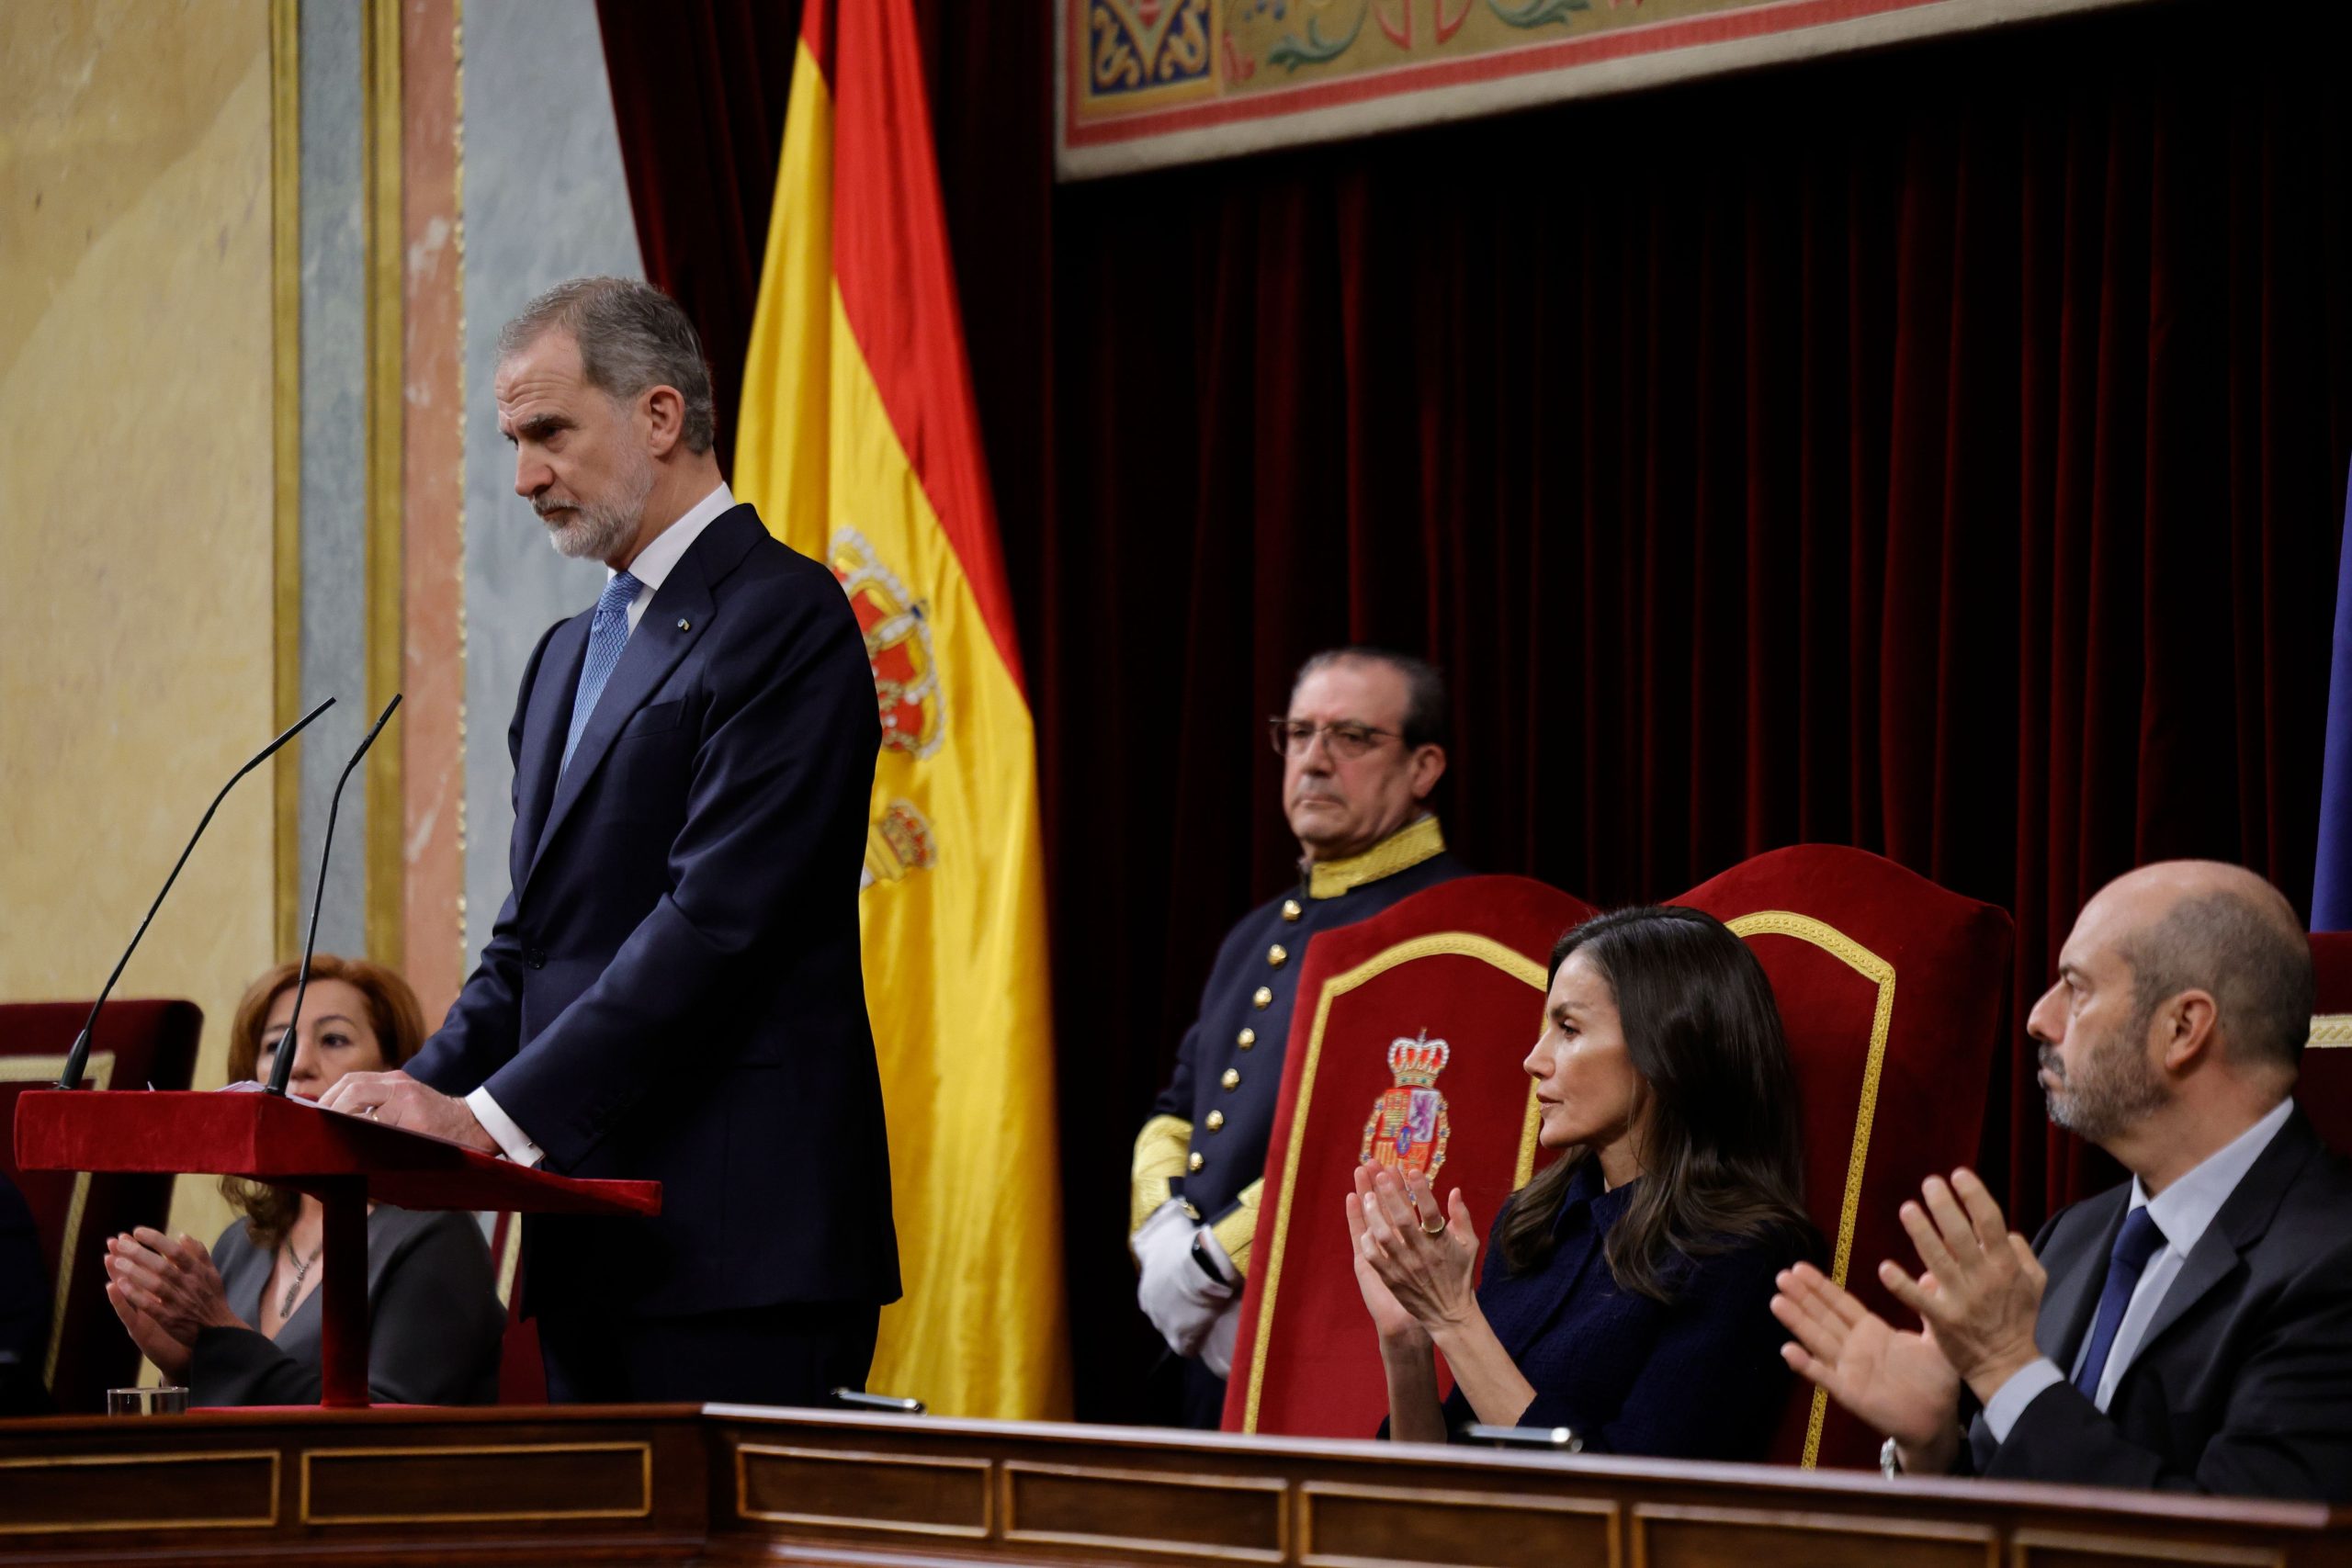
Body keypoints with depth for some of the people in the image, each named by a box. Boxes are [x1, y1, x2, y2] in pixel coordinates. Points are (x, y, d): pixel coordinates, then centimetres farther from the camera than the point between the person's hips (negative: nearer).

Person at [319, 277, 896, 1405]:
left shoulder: (782, 617, -8)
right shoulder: (570, 656, 22)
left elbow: (716, 920, -17)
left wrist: (492, 1115, -19)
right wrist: (422, 1095, 2)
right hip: (589, 1247, 9)